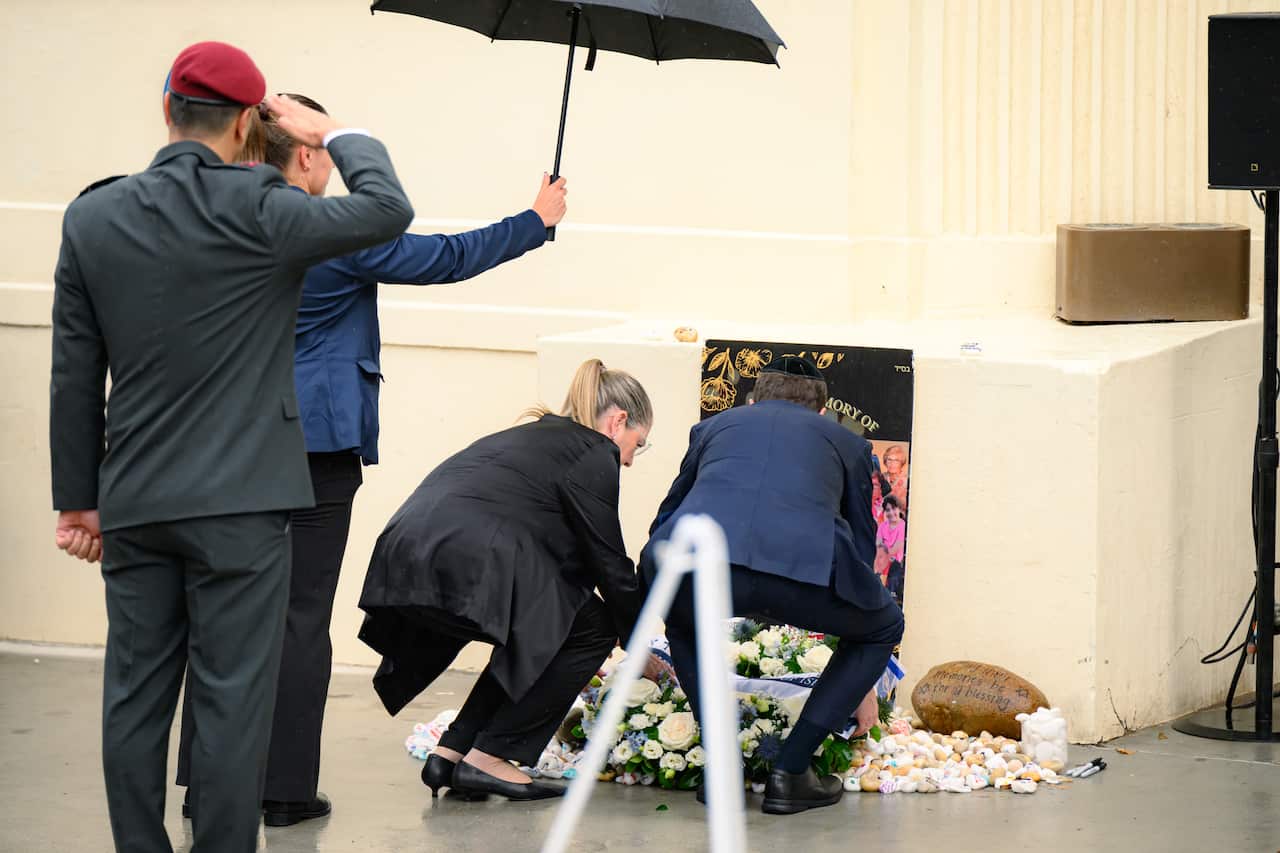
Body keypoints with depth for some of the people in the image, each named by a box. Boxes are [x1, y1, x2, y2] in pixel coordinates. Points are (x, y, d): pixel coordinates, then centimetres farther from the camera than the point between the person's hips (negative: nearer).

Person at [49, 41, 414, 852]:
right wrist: (333, 132, 8)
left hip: (132, 505, 5)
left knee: (135, 697, 9)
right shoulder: (257, 209, -12)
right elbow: (387, 209, -7)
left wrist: (78, 499, 13)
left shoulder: (92, 219, 3)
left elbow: (75, 378, 6)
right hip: (240, 503, -4)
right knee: (232, 701, -1)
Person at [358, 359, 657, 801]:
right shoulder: (593, 453, 7)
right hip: (468, 563, -9)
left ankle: (450, 755, 20)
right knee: (593, 629, 8)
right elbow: (610, 565, 6)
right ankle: (486, 759, 5)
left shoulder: (532, 437, 33)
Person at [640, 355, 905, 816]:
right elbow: (862, 545, 43)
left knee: (683, 621, 39)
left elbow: (665, 521, 47)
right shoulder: (846, 443, 36)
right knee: (883, 627, 29)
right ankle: (790, 773, 21)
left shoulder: (714, 427, 38)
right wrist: (861, 685, 55)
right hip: (805, 566, -2)